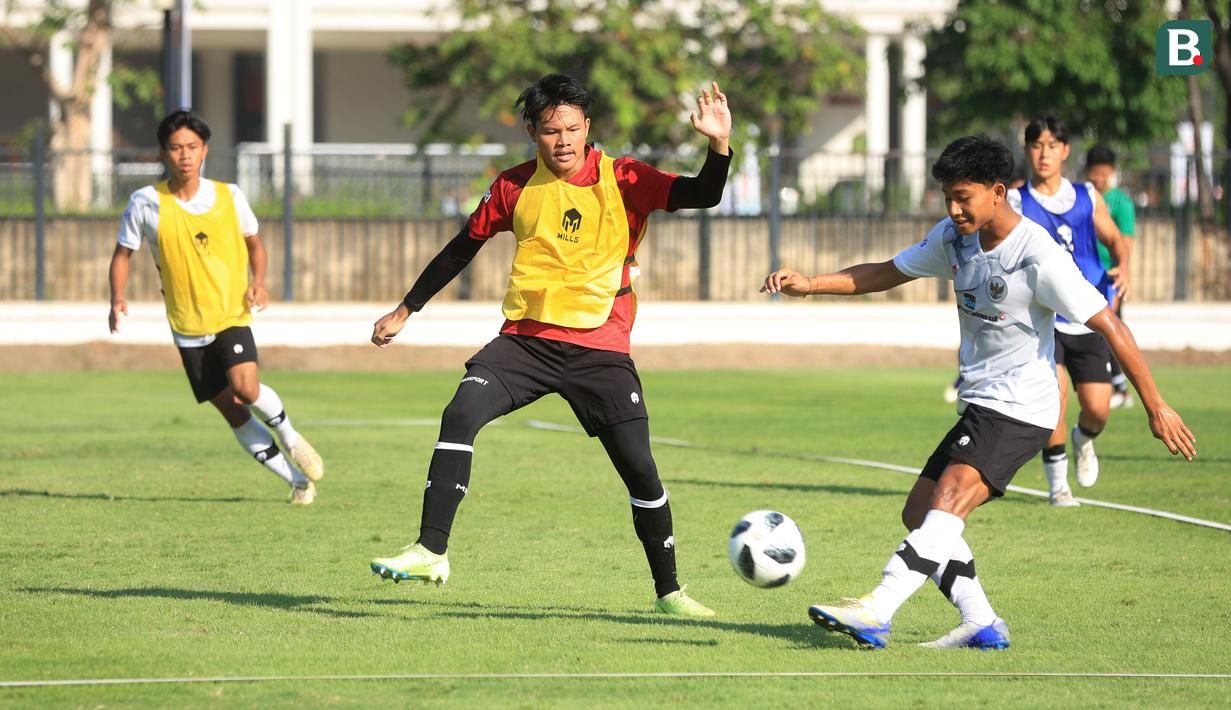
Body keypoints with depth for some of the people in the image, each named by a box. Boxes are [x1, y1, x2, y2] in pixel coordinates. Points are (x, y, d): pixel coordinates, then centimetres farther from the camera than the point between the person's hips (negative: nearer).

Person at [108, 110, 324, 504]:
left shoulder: (229, 196, -4)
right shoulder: (146, 203, -7)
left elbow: (254, 242, 13)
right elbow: (123, 253, 4)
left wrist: (258, 279, -6)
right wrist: (117, 299, -13)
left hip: (232, 316, -1)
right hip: (188, 327, 1)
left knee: (245, 388, -26)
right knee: (233, 413, 2)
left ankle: (289, 435, 5)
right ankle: (298, 479, 17)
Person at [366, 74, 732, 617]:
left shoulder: (623, 180, -3)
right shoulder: (515, 186, 4)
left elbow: (702, 196, -13)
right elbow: (463, 248, 16)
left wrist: (719, 144, -32)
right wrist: (405, 311, 20)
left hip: (599, 347, -1)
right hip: (526, 338, 1)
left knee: (638, 466, -5)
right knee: (461, 413, -22)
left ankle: (668, 590, 12)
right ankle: (430, 552, -18)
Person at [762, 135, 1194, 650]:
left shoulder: (1038, 256, -18)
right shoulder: (953, 236, 5)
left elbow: (1110, 326, -16)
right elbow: (884, 274, 16)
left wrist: (1156, 407, -15)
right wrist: (809, 284, 2)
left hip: (1021, 409, -9)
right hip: (979, 405, 9)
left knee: (948, 498, -24)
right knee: (920, 514, 5)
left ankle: (875, 613, -35)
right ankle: (982, 625, 7)